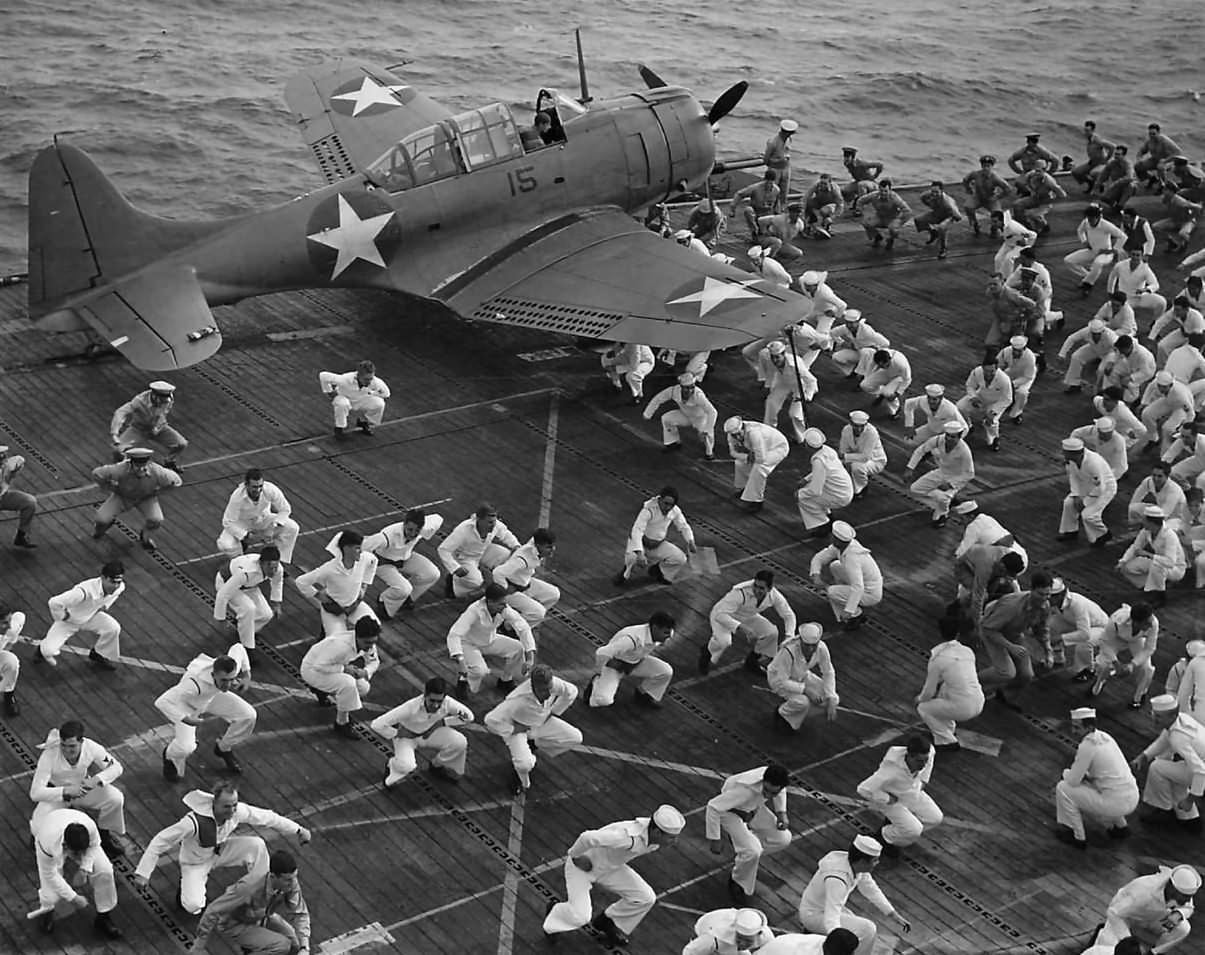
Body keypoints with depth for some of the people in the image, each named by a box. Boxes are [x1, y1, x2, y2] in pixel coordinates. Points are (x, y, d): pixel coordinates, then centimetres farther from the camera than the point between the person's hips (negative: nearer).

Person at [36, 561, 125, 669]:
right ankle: (44, 649, 24)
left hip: (91, 616, 5)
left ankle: (98, 656, 11)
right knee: (49, 650, -18)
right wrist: (63, 617, -22)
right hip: (69, 619, -5)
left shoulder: (119, 587, -23)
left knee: (114, 628, -18)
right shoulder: (85, 591, -43)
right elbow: (54, 603, -41)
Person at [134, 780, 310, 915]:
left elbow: (268, 818, -12)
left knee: (257, 844, -18)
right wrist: (142, 873, -33)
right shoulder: (195, 821, -41)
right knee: (194, 906, -26)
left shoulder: (238, 811, -26)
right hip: (196, 862, -4)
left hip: (221, 851, 4)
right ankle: (186, 887, 13)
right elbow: (160, 842, -33)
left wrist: (298, 830, -8)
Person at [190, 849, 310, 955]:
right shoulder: (250, 888, -41)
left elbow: (300, 914, -12)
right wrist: (200, 942, -19)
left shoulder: (291, 882, -25)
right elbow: (213, 910, -31)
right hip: (234, 924, -6)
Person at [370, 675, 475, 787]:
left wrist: (442, 722, -16)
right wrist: (397, 733, -21)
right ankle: (392, 767, 6)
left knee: (460, 742, -21)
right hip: (407, 736, -4)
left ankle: (436, 766, 10)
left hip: (430, 733, 4)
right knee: (406, 765, -34)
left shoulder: (447, 703, -27)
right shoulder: (411, 708, -37)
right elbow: (376, 725, -36)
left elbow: (469, 716, -8)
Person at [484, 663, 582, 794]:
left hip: (541, 722, 6)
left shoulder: (554, 683, -28)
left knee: (576, 738, -3)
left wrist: (553, 712, -2)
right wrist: (512, 729, -26)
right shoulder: (519, 700, -42)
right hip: (519, 728, -6)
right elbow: (491, 720, -40)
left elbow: (571, 691, -4)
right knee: (525, 765, -30)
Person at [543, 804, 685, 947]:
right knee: (580, 916, -19)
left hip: (609, 866, 7)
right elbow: (588, 837, -44)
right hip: (581, 865, -7)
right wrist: (575, 856, -26)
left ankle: (606, 921, 22)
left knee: (646, 898, -3)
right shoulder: (629, 837, -42)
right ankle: (556, 912, 17)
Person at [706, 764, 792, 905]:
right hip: (729, 811, -6)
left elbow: (780, 792, 3)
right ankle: (738, 884, 7)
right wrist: (715, 839, -27)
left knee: (783, 839, -2)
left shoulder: (775, 778, -26)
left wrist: (782, 813, -9)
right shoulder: (746, 789, -44)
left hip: (752, 807, 6)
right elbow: (713, 806, -37)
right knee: (752, 850, -23)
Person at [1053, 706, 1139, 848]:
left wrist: (1066, 772, 10)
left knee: (1063, 788, -1)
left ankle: (1078, 837, 10)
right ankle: (1120, 826, 28)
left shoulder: (1087, 746, -16)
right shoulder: (1105, 737, 10)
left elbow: (1073, 781, -11)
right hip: (1132, 798, 9)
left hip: (1117, 804, -9)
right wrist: (1084, 774, 11)